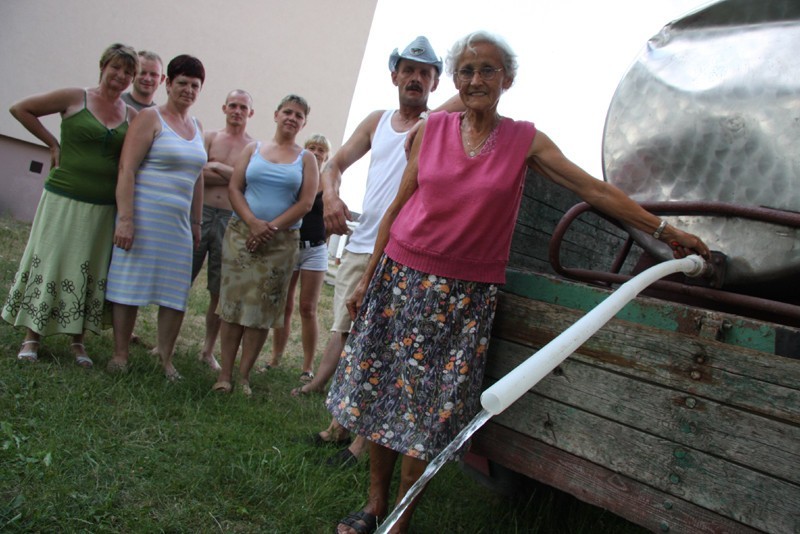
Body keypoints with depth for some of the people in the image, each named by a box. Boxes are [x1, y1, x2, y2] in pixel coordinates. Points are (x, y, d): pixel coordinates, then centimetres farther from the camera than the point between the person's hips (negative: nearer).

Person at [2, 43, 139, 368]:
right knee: (47, 262, 3)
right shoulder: (75, 98, -3)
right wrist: (53, 143, 0)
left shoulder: (132, 116, 5)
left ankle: (78, 340, 20)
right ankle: (31, 337, 16)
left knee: (90, 271, 8)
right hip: (64, 198, -3)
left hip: (103, 207, 3)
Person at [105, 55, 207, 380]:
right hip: (144, 216, -6)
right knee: (131, 283, 0)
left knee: (177, 292, 5)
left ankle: (165, 357, 16)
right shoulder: (151, 118, -4)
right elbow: (127, 168, -12)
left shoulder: (197, 127, 15)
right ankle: (120, 354, 12)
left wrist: (196, 223, 15)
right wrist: (125, 219, -19)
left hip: (178, 222, 6)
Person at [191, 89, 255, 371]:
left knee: (219, 291, 5)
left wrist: (219, 169, -11)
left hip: (231, 220, 0)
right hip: (201, 213, 1)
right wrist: (235, 176, -7)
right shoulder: (209, 137, 10)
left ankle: (208, 349, 17)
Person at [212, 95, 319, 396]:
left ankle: (244, 376, 8)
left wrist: (272, 228, -12)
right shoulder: (253, 149, 12)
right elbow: (234, 188, 3)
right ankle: (224, 374, 4)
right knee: (233, 303, -2)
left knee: (262, 309, 0)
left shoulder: (306, 159, 9)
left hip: (282, 241, -1)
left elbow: (306, 203, -2)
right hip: (242, 233, 1)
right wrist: (253, 222, -13)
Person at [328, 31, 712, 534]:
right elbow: (397, 207, 7)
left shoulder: (525, 140, 1)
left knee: (429, 410, 1)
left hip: (466, 294, -2)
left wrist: (664, 229, -3)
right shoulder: (432, 128, 4)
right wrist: (367, 279, 7)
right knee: (381, 392, 7)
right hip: (401, 278, 2)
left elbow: (596, 189, 0)